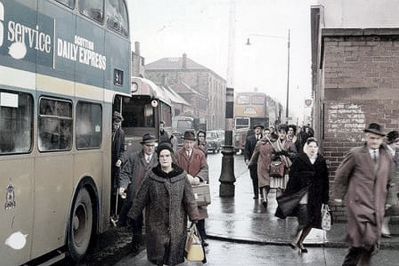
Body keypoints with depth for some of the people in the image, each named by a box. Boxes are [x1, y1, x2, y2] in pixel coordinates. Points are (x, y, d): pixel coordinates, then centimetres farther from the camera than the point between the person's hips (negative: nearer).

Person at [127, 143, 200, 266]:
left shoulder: (181, 176, -3)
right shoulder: (151, 177, -4)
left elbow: (189, 198, 1)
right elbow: (141, 198, 3)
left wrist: (194, 218, -1)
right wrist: (132, 216, 5)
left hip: (176, 222, 1)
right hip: (156, 222, 0)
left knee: (174, 247, 6)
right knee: (158, 247, 3)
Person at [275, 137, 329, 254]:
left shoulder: (321, 161, 7)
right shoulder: (299, 160, -2)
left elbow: (325, 181, 10)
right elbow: (293, 177, -4)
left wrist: (325, 199, 7)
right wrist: (290, 194, -9)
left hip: (315, 196, 4)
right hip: (301, 194, -4)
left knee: (311, 221, 7)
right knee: (304, 219, -14)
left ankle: (299, 241, 25)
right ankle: (297, 239, 7)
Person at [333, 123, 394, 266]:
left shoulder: (387, 157, 8)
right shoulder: (355, 154, -5)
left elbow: (387, 180, 19)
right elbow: (341, 174, 2)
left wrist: (386, 200, 19)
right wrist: (338, 195, 7)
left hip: (377, 206, 5)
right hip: (359, 203, -5)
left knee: (372, 242, 7)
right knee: (365, 239, -13)